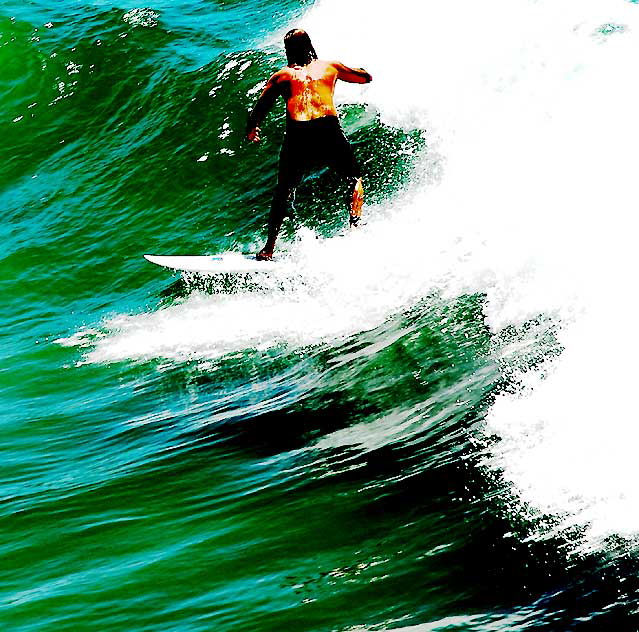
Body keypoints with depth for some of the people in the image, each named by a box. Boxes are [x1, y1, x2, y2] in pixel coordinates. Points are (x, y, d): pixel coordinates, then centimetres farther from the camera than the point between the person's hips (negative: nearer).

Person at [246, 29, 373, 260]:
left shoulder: (282, 76, 17)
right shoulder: (330, 66, 19)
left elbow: (259, 110, 16)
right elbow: (366, 77, 33)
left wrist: (251, 131, 36)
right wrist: (345, 71, 53)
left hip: (297, 135, 0)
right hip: (329, 131, 0)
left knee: (283, 192, 17)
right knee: (354, 177, 23)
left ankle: (269, 249, 13)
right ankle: (355, 227, 5)